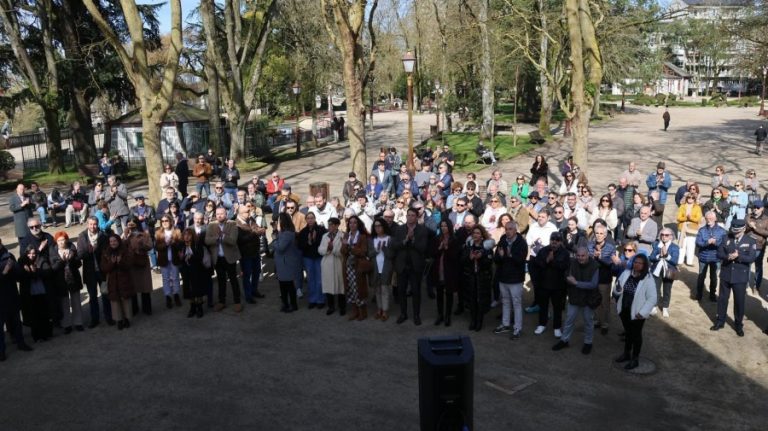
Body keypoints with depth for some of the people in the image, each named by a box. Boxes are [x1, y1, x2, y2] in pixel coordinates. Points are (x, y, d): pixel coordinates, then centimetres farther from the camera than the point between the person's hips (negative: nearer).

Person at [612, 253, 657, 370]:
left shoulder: (648, 279, -18)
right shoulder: (626, 273, -3)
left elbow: (652, 298, -16)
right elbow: (616, 291, 4)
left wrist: (642, 312, -19)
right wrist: (617, 289, -20)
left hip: (636, 313, -5)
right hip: (624, 310, 5)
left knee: (636, 334, 11)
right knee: (627, 332, 21)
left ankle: (635, 359, 25)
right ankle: (627, 354, 39)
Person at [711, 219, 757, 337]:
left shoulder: (750, 241, -6)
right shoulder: (726, 238, -1)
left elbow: (751, 258, -13)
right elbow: (719, 253, -3)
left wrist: (738, 256, -27)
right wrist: (728, 257, -22)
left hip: (740, 277, -2)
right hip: (726, 275, 2)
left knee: (739, 301, 7)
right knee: (722, 299, 13)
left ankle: (738, 325, 23)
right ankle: (720, 322, 27)